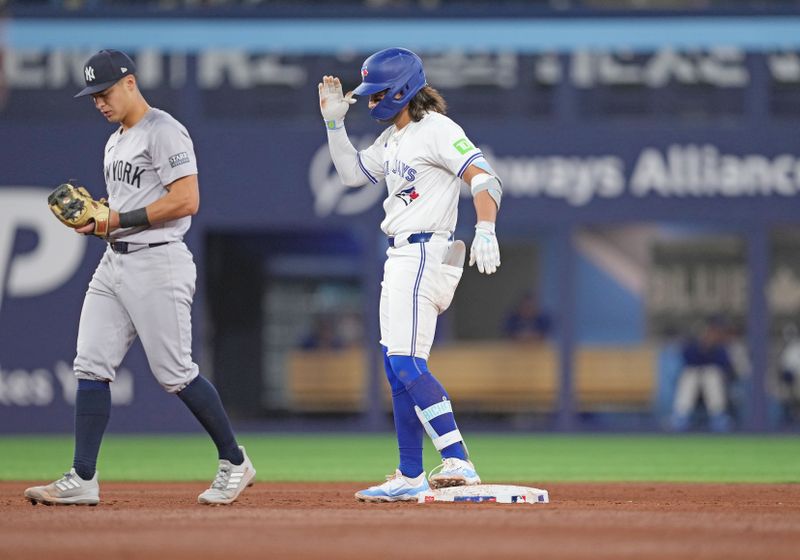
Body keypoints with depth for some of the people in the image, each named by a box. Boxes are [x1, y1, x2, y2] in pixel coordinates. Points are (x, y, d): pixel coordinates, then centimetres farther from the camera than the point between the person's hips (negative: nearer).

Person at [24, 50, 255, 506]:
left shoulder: (164, 131, -11)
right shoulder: (116, 142, 19)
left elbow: (186, 201, -20)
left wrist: (118, 219, -17)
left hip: (157, 263, -9)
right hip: (115, 263, 9)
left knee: (175, 373, -6)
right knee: (91, 366, 0)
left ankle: (235, 462, 10)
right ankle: (82, 480, -1)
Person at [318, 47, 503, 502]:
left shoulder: (437, 131, -13)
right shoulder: (392, 139, 16)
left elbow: (486, 180, -21)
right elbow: (353, 173, 27)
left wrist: (485, 231, -36)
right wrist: (335, 122, 16)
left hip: (425, 254, -10)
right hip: (401, 258, 10)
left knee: (407, 364, -19)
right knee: (398, 366, 11)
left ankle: (459, 463, -26)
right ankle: (410, 477, 16)